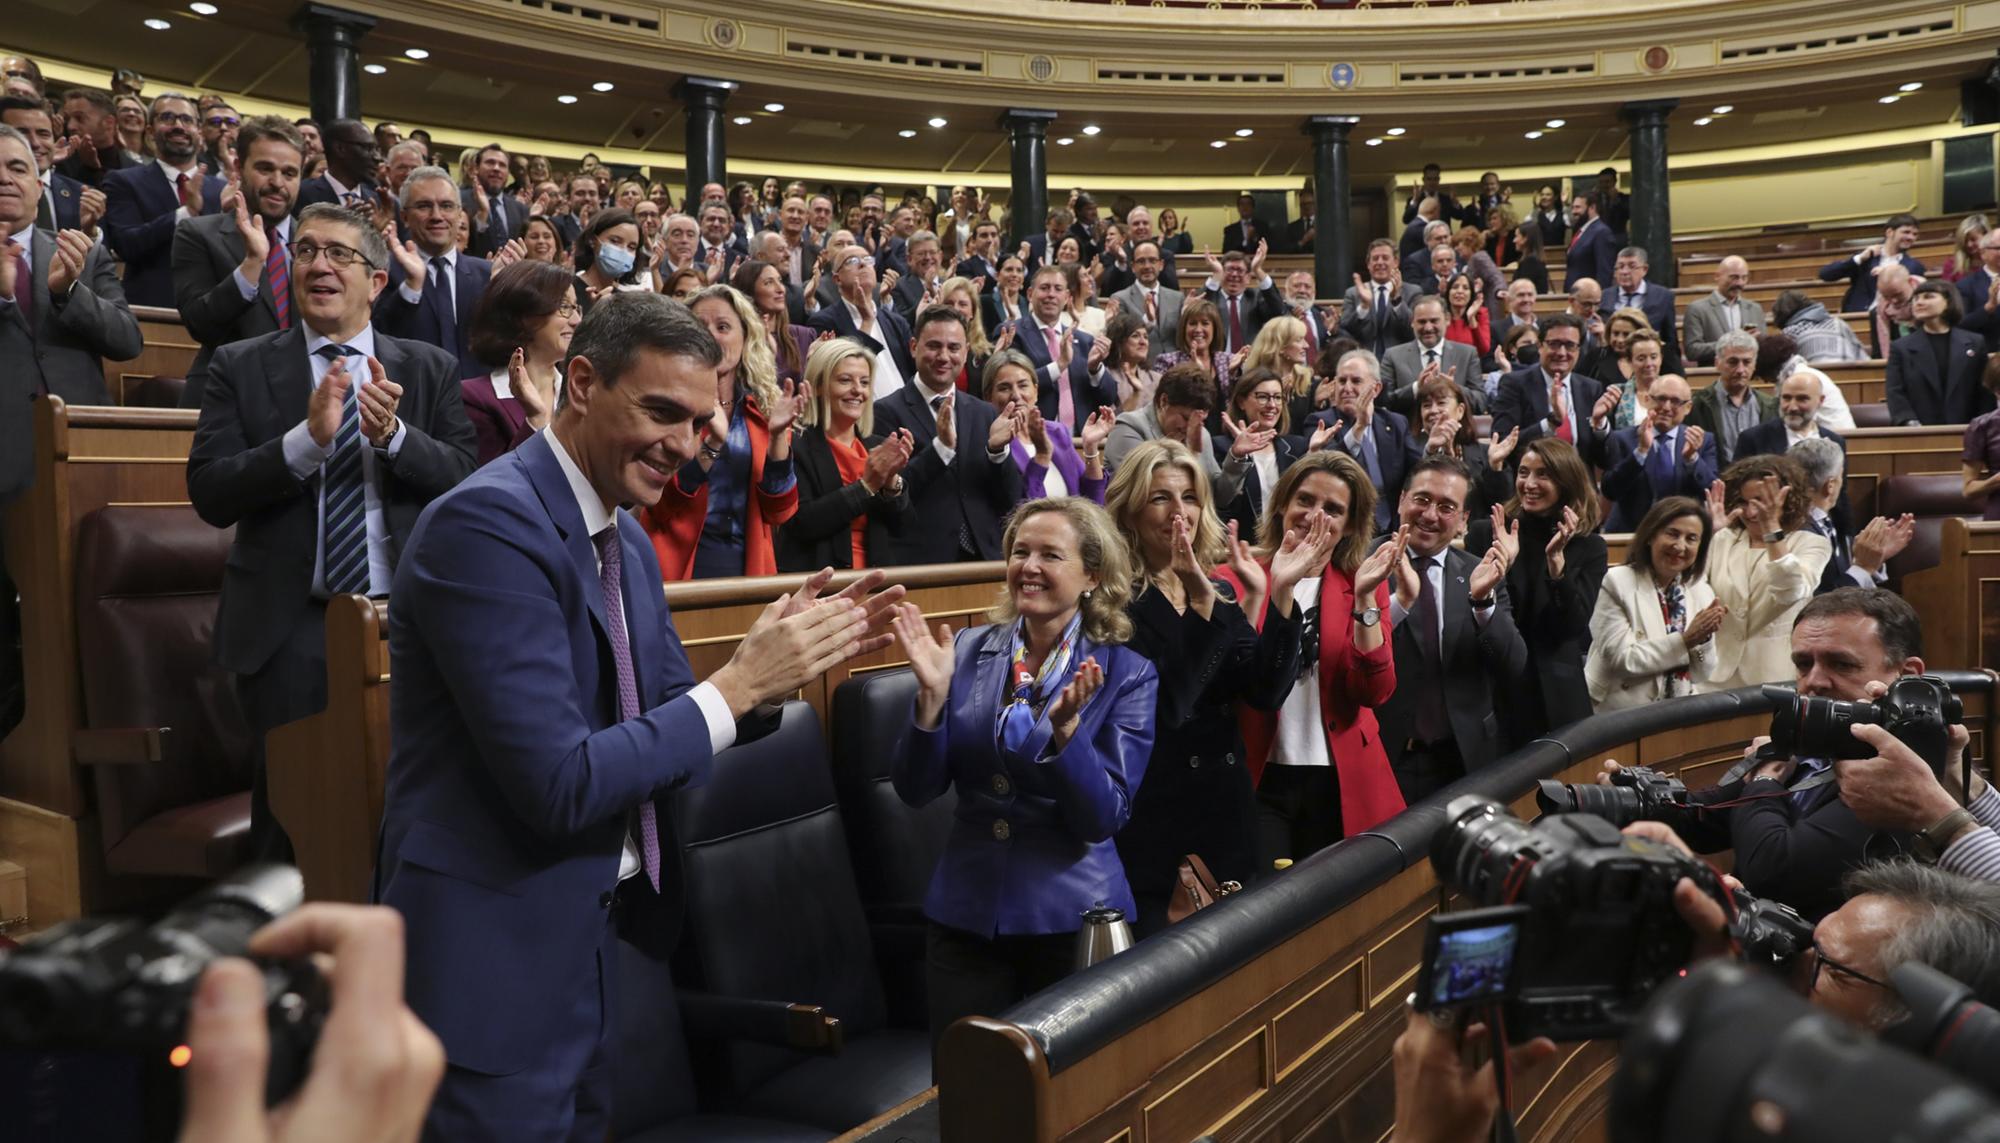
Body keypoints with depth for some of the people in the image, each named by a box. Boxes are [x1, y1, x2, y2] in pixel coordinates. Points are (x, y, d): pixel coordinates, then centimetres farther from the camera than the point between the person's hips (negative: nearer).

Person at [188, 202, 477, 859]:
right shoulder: (240, 367, 3)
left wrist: (393, 435, -20)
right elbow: (209, 494, -7)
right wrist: (308, 439, -21)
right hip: (288, 625, -1)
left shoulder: (430, 370, 6)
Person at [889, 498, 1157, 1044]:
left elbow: (1106, 818, -14)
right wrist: (933, 695, -19)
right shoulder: (969, 651, -1)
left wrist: (1065, 727, -29)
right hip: (965, 915, 2)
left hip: (1073, 919, -2)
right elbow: (917, 790, -3)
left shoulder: (1128, 672, -7)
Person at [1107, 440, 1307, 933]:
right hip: (1151, 816, -6)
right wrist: (1200, 604, -27)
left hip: (1226, 809, 6)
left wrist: (1279, 593, -12)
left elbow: (1266, 692, -3)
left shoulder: (1220, 591, 8)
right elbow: (1165, 707, -22)